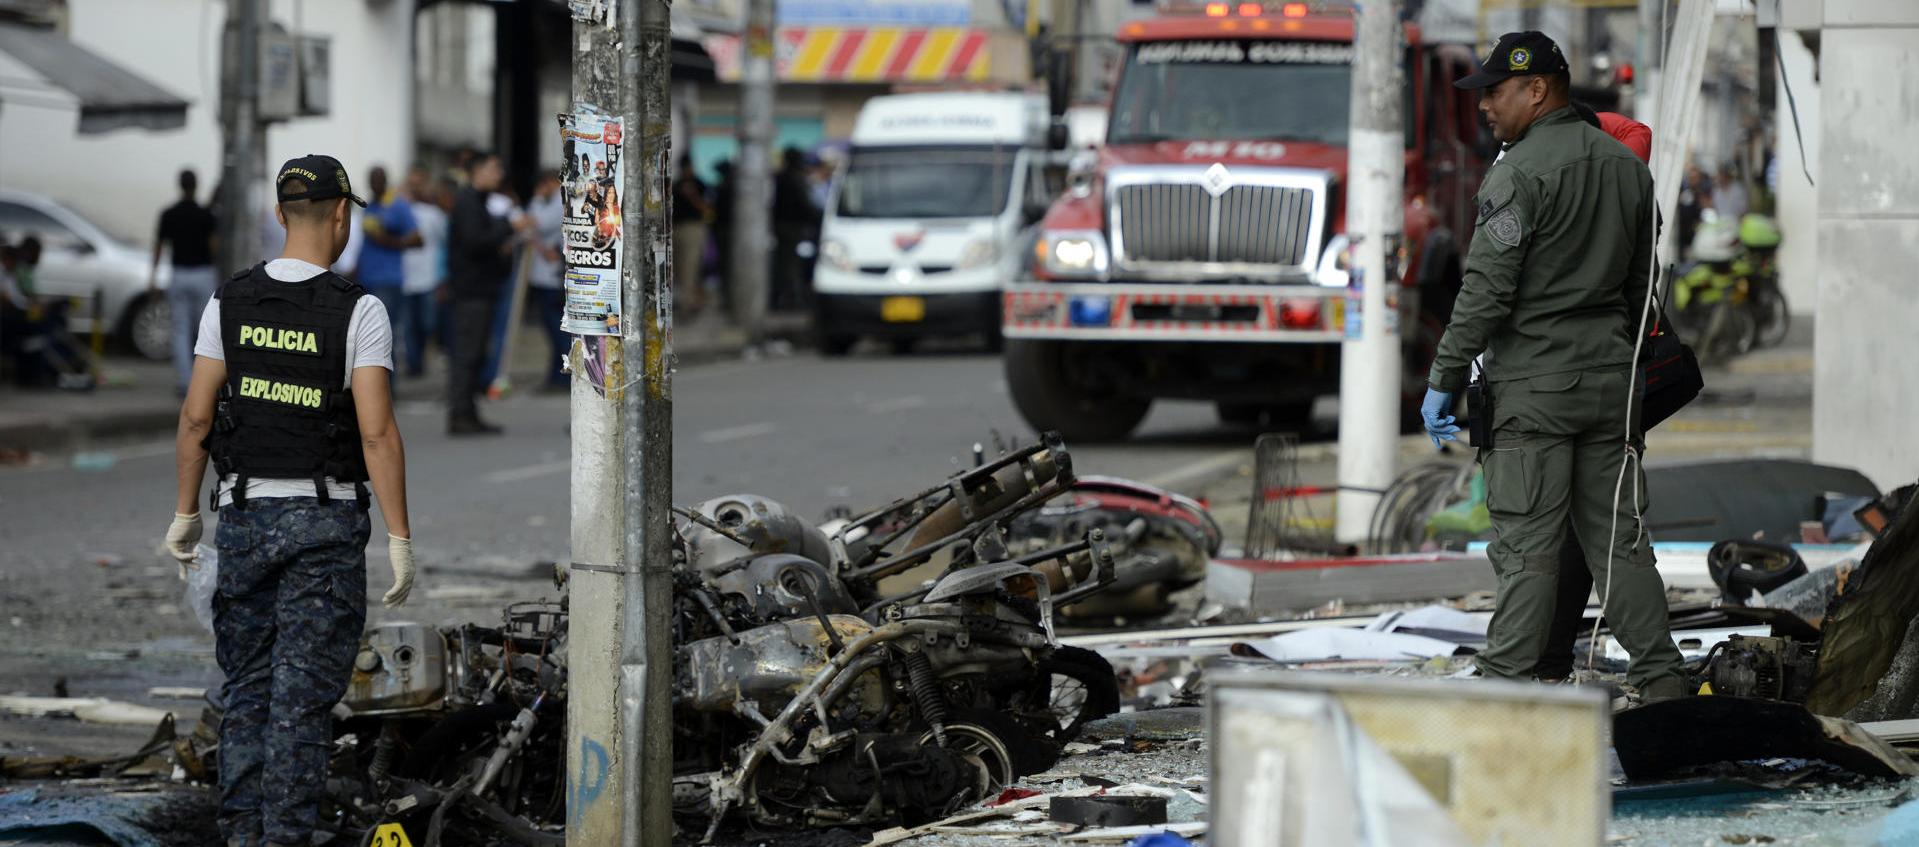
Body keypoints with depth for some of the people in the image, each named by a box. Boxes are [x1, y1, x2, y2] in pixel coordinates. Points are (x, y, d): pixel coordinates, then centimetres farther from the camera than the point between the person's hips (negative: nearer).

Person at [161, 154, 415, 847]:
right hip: (326, 521, -3)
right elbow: (377, 432, -15)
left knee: (247, 685, 14)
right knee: (304, 691, -2)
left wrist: (185, 513, 11)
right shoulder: (358, 312, -10)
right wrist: (399, 540, -12)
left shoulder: (230, 302, 1)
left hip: (246, 512, 4)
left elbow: (196, 417, 1)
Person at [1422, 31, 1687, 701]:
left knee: (1526, 547, -5)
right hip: (1613, 380, 7)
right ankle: (1663, 683, 10)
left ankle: (1504, 687, -4)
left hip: (1533, 385, -7)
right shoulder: (1628, 167, 12)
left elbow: (1487, 291, -16)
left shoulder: (1519, 174, -12)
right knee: (1619, 539, 11)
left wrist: (1444, 380, -11)